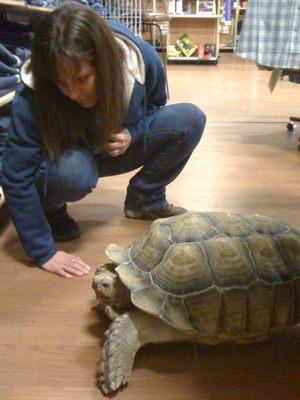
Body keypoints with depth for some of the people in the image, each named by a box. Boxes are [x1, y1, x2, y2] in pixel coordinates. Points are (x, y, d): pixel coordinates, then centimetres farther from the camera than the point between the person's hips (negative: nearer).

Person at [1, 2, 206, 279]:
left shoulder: (143, 59, -25)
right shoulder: (33, 96, -32)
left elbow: (154, 107, -2)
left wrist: (134, 134, -24)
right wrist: (43, 253, -28)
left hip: (116, 150, 3)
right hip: (63, 159, -3)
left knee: (190, 119, -18)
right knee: (75, 171, -41)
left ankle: (145, 199, 2)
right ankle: (51, 210, -4)